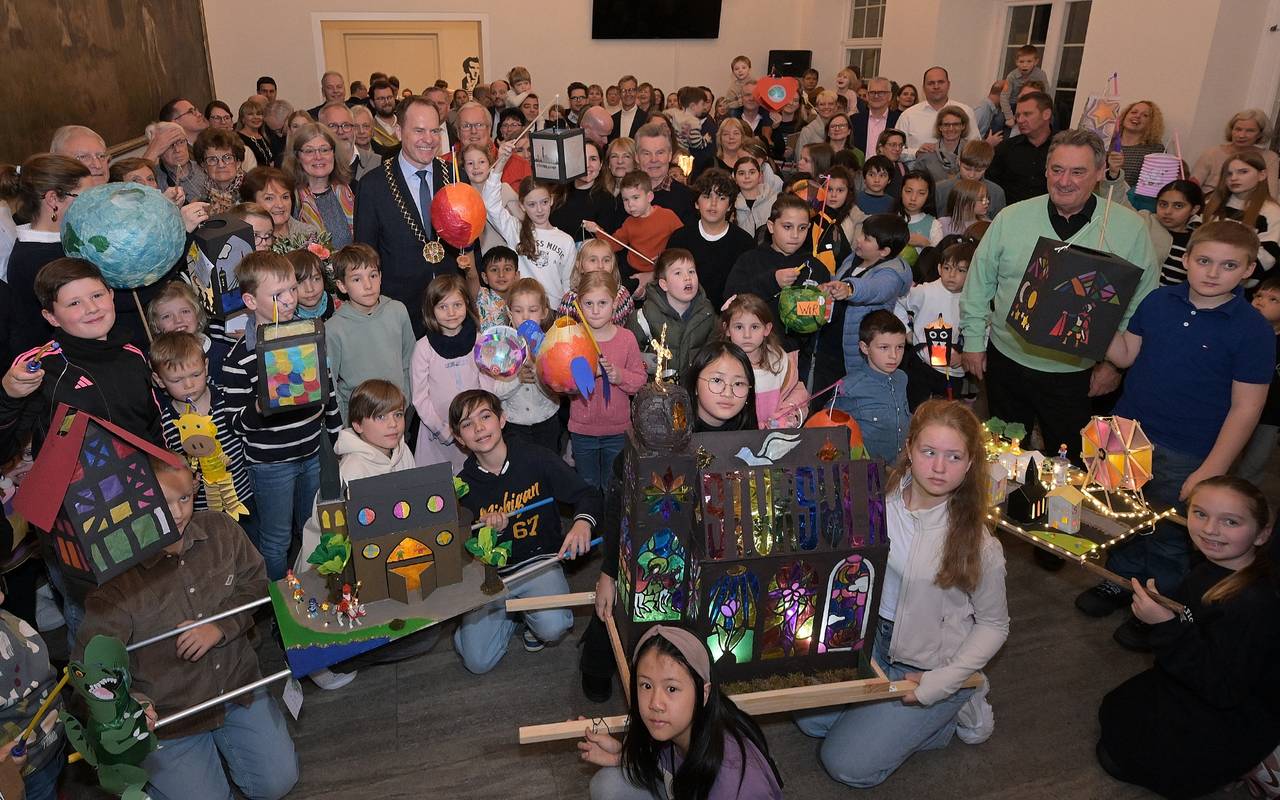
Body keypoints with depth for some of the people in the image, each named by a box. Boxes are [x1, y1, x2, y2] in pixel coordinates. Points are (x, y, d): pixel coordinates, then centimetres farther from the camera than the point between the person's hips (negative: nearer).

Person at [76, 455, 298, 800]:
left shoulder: (221, 530, -12)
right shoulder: (115, 577, -25)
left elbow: (255, 584, 1)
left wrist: (221, 626, -17)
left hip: (237, 685, 4)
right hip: (165, 712, -3)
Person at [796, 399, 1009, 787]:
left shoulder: (977, 542, -23)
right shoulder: (882, 500, -13)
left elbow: (994, 625, -10)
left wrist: (941, 682, -18)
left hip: (930, 665, -5)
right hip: (874, 638, 5)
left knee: (847, 764, -5)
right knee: (809, 719, 6)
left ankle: (954, 710, 11)